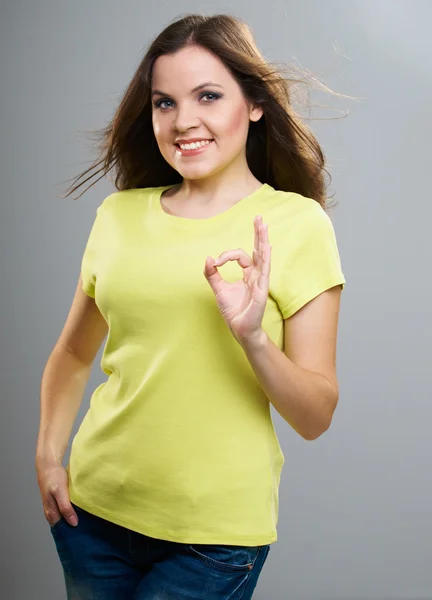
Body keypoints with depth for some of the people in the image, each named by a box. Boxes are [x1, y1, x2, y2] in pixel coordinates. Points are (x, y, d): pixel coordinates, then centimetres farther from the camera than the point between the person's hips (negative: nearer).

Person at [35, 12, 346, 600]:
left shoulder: (295, 223, -7)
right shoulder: (119, 215, 2)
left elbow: (316, 417, -8)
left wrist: (253, 337, -23)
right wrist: (49, 454, 2)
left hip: (216, 532, -3)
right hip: (94, 508, 4)